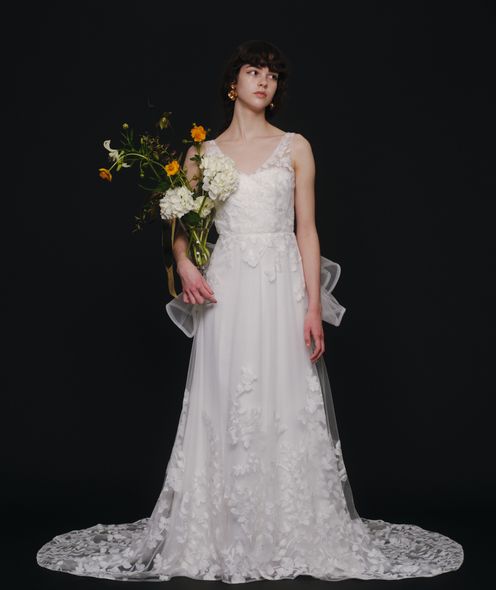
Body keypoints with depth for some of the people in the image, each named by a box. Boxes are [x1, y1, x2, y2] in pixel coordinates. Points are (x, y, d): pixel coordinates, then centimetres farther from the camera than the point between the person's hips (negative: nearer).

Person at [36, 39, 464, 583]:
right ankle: (224, 536, 14)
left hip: (284, 289, -1)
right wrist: (185, 266, -7)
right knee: (225, 408, 1)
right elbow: (181, 223, 14)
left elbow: (307, 229, 3)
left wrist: (315, 306, -4)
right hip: (227, 290, 1)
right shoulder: (203, 153, 11)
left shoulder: (294, 147, 8)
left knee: (286, 406, 0)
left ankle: (292, 535, 14)